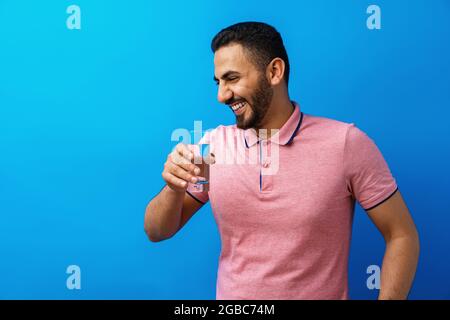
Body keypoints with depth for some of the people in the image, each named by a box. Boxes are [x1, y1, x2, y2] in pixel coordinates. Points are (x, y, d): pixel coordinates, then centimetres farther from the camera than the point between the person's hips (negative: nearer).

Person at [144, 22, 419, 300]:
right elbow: (157, 232, -1)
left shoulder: (346, 142, -16)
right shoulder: (215, 144, -6)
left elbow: (402, 237, -9)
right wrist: (175, 189, -20)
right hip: (229, 294, 3)